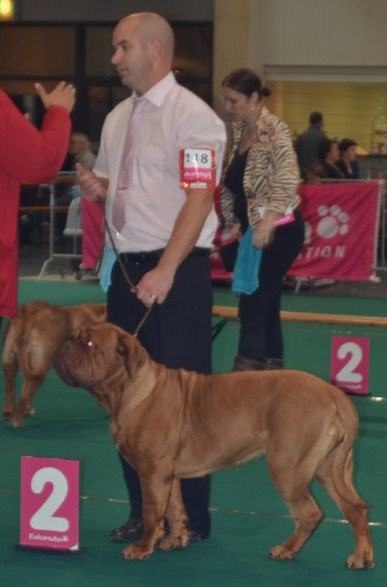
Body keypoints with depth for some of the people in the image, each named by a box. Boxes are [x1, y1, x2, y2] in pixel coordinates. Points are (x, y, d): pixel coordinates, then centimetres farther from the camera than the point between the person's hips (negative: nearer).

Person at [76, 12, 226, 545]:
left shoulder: (191, 116, -11)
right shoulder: (117, 119, 13)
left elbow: (198, 198, -18)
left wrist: (166, 271, -25)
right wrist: (97, 188, -1)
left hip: (177, 270, -8)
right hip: (127, 266, 8)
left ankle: (190, 518, 8)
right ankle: (143, 510, 21)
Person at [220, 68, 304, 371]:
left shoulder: (274, 130, -15)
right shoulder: (239, 131, 9)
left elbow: (289, 179, -27)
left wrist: (267, 220, -35)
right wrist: (235, 222, 13)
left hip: (279, 230, -8)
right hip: (253, 229, 8)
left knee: (253, 303, -11)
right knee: (265, 301, 11)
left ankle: (247, 370, -10)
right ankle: (271, 366, 17)